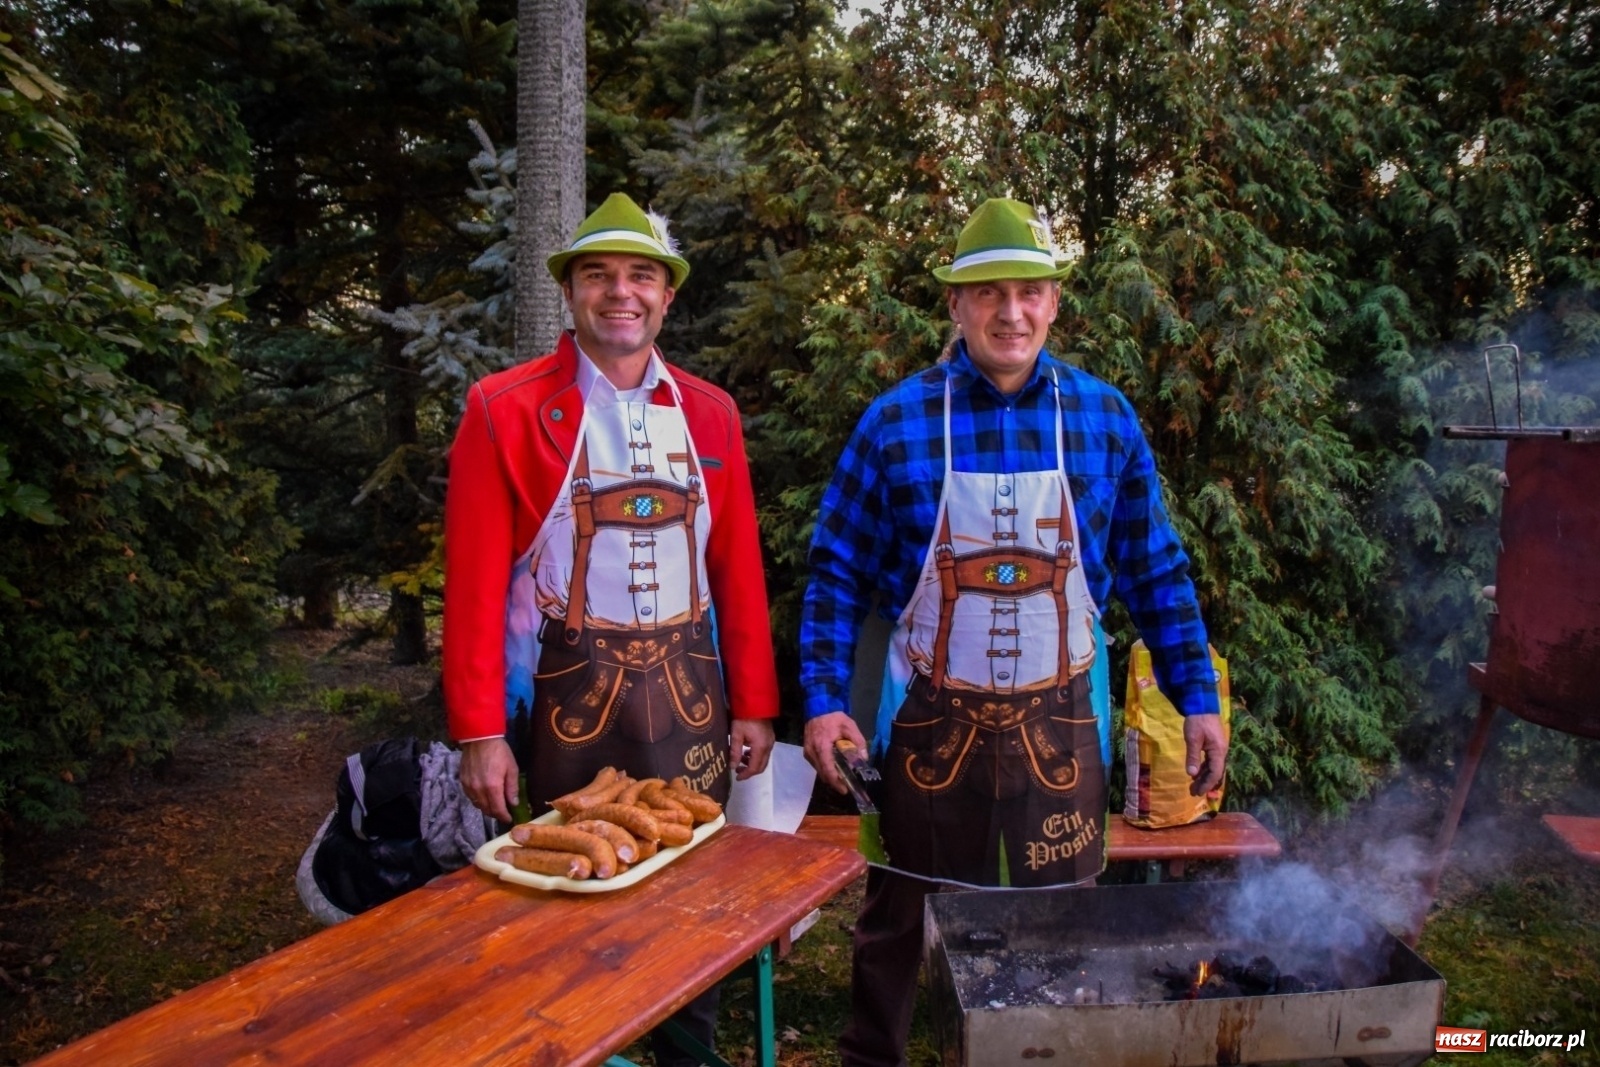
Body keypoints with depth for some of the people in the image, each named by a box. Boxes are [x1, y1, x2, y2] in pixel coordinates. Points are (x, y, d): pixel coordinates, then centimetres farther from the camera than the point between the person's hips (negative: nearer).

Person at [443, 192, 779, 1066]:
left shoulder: (708, 412, 5)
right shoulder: (505, 409, -6)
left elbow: (737, 569, 5)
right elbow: (474, 581, -8)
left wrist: (753, 704, 5)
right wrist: (480, 732, -10)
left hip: (689, 694, 3)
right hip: (567, 695, -3)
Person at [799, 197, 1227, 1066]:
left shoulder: (1105, 418, -1)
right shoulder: (895, 422, -7)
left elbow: (1156, 570, 4)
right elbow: (838, 573, -3)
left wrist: (1198, 698, 2)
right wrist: (824, 700, -10)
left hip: (1057, 722, 1)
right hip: (930, 720, -1)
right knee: (894, 920, 15)